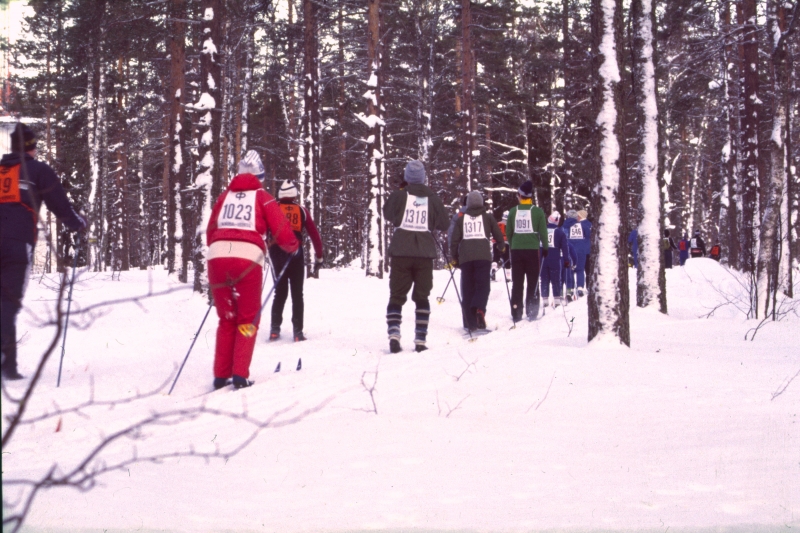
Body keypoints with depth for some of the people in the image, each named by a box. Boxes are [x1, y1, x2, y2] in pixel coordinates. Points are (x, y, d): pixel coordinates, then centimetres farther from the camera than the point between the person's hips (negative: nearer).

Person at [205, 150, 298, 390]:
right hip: (247, 259, -3)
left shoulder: (224, 196, 21)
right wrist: (292, 247, 27)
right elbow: (282, 231, 6)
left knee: (226, 319, 15)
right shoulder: (262, 197, 11)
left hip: (217, 256, 3)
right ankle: (240, 375, -1)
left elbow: (210, 232, 22)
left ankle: (221, 375, 12)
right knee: (248, 319, 9)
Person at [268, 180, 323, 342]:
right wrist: (319, 256, 14)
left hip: (276, 251, 1)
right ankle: (297, 331, -1)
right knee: (297, 294, 6)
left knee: (280, 291, 11)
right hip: (296, 253, -1)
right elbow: (314, 234, 7)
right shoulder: (302, 211, 8)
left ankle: (275, 328, 1)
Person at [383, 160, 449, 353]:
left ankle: (394, 332, -13)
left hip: (401, 252, -1)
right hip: (425, 253, 1)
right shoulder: (432, 198, -1)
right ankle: (420, 339, 6)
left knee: (397, 295, 6)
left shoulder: (399, 196, -5)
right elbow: (444, 224, 7)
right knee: (422, 297, 11)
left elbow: (387, 214, 11)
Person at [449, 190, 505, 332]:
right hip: (483, 255, -1)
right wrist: (501, 248, 34)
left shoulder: (461, 219, 14)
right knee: (483, 285, -4)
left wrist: (454, 257, 20)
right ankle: (479, 309, -34)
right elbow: (498, 235, 15)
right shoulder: (487, 217, 11)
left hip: (465, 257, 2)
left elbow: (455, 240, 9)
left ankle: (471, 323, 2)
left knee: (467, 289, 5)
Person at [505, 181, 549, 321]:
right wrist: (545, 248, 10)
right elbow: (543, 232, -3)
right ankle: (532, 312, 4)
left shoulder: (513, 211, 1)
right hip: (533, 250, -2)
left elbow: (508, 232, 6)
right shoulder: (538, 211, -6)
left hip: (516, 250, 2)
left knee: (517, 283, 8)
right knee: (533, 283, 7)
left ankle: (516, 313, 6)